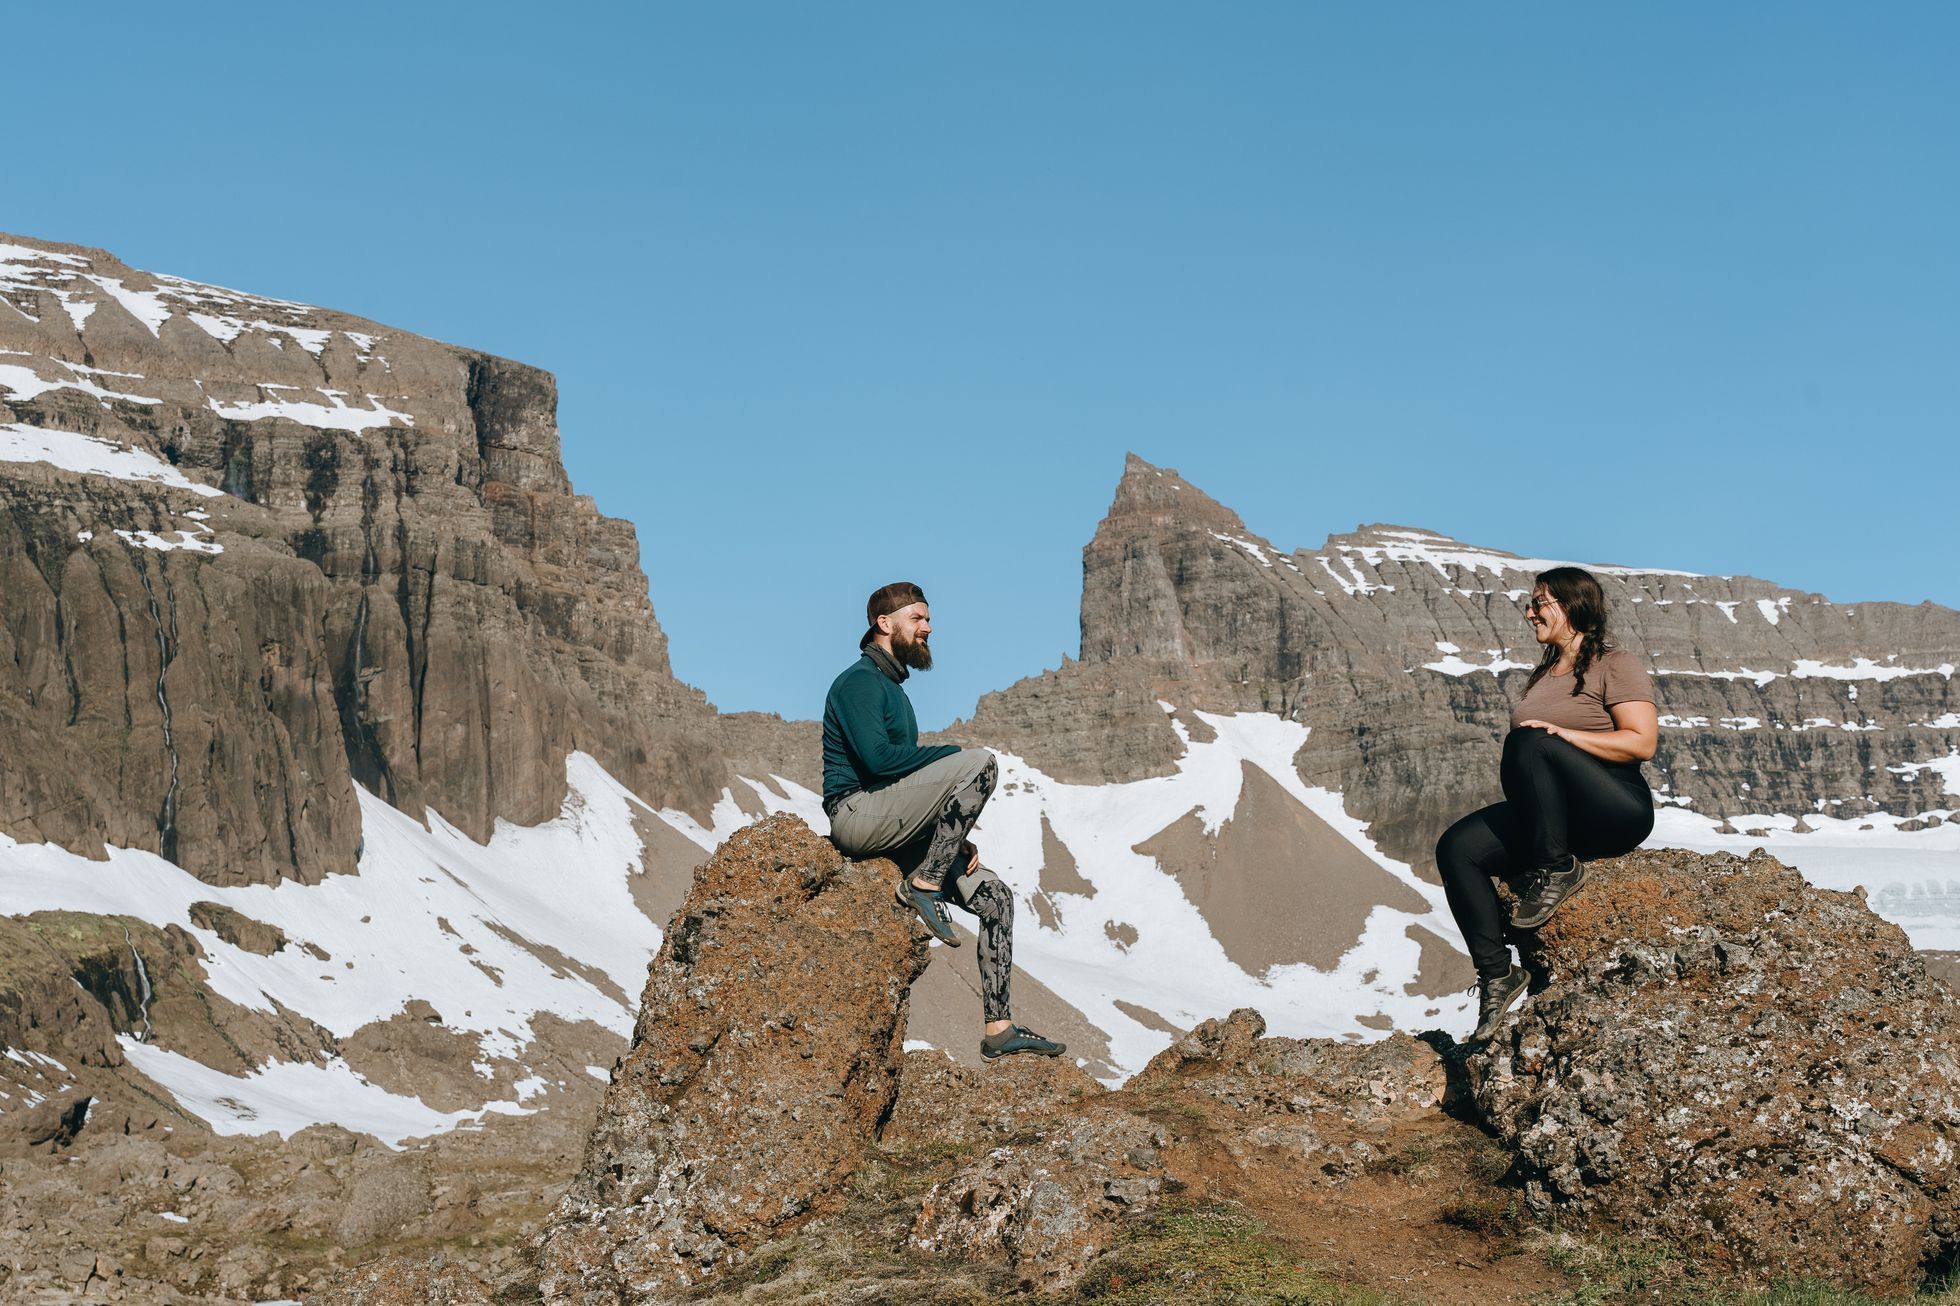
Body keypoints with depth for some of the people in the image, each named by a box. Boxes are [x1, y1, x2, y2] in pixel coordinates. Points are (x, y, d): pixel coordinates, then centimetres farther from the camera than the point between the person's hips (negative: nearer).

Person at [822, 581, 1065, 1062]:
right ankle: (922, 885, -16)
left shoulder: (892, 688, 25)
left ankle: (997, 1029, 1)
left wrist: (956, 836, 11)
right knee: (980, 763, -22)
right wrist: (951, 753, -8)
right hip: (856, 814, -9)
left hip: (894, 832, 9)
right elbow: (878, 758, -20)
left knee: (994, 896, 1)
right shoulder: (859, 681, -5)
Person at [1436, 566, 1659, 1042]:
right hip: (1550, 817, 8)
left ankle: (1557, 870, -23)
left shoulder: (1616, 665, 0)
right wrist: (1513, 773, 6)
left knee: (1529, 744, -32)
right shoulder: (1541, 676, 24)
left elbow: (1642, 743, -12)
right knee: (1456, 848, -15)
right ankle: (1496, 972, -13)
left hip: (1617, 811, -8)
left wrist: (1562, 734, -19)